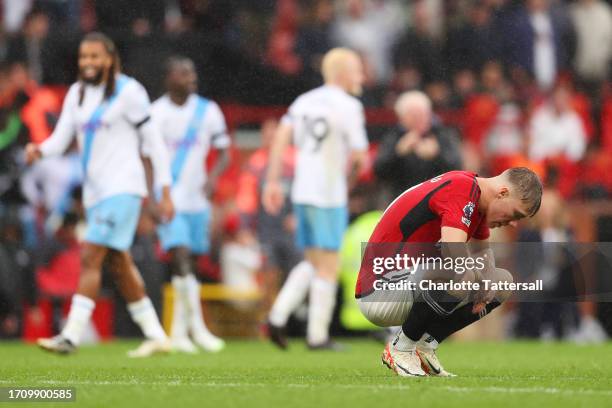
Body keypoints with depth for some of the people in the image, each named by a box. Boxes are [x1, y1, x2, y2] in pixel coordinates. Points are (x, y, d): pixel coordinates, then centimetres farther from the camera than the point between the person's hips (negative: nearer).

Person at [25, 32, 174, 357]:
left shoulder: (128, 92, -8)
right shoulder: (77, 93, 12)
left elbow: (153, 142, -5)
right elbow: (61, 139, 9)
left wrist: (165, 193, -7)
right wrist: (39, 150, -15)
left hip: (123, 188, -8)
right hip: (95, 192, 8)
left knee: (90, 256, -16)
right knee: (119, 265, 12)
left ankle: (71, 336, -20)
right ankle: (156, 336, 21)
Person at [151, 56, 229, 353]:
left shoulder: (208, 111, 4)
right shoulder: (156, 113, -4)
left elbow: (224, 153, 9)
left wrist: (213, 176, -11)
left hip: (197, 199, 4)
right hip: (168, 200, -4)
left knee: (190, 262, 7)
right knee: (181, 256, -18)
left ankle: (178, 330, 16)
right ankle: (197, 327, -16)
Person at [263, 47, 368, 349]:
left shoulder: (303, 102, 11)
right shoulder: (347, 106, -9)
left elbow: (280, 138, 2)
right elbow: (359, 157, -9)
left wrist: (272, 181, 2)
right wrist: (348, 181, 10)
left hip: (301, 192, 7)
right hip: (329, 195, -7)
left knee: (313, 263, 17)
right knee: (328, 266, 1)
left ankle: (278, 316, 2)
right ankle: (317, 335, 2)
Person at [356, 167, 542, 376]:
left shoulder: (475, 199, 7)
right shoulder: (461, 189, -23)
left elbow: (483, 250, 25)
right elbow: (454, 252, -39)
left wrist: (488, 280, 1)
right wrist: (479, 275, -16)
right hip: (380, 289, -10)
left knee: (504, 282, 11)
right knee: (458, 277, -36)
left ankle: (425, 345, 6)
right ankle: (401, 348, -13)